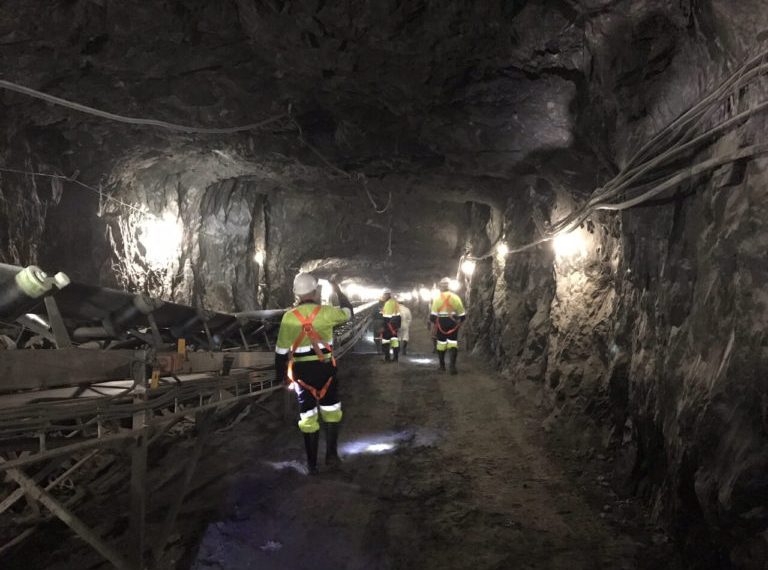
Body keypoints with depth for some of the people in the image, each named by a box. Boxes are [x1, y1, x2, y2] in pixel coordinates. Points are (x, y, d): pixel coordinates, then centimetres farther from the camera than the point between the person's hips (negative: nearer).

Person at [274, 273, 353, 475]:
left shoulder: (289, 317, -7)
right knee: (331, 411, 19)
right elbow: (347, 312, 12)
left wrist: (281, 375, 10)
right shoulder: (325, 312, -9)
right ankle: (331, 454, 17)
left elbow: (281, 350, -2)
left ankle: (312, 463, 17)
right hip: (325, 368, -1)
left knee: (308, 417, 10)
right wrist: (339, 292, 27)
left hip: (301, 372, 1)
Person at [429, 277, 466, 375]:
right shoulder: (455, 297, 1)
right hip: (453, 323, 1)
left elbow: (433, 314, -8)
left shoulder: (437, 298, -4)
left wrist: (433, 322, 6)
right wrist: (459, 321, 20)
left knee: (441, 344, 12)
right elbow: (462, 314, 5)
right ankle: (453, 366, -14)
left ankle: (442, 365, 21)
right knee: (453, 344, 0)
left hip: (441, 323, 0)